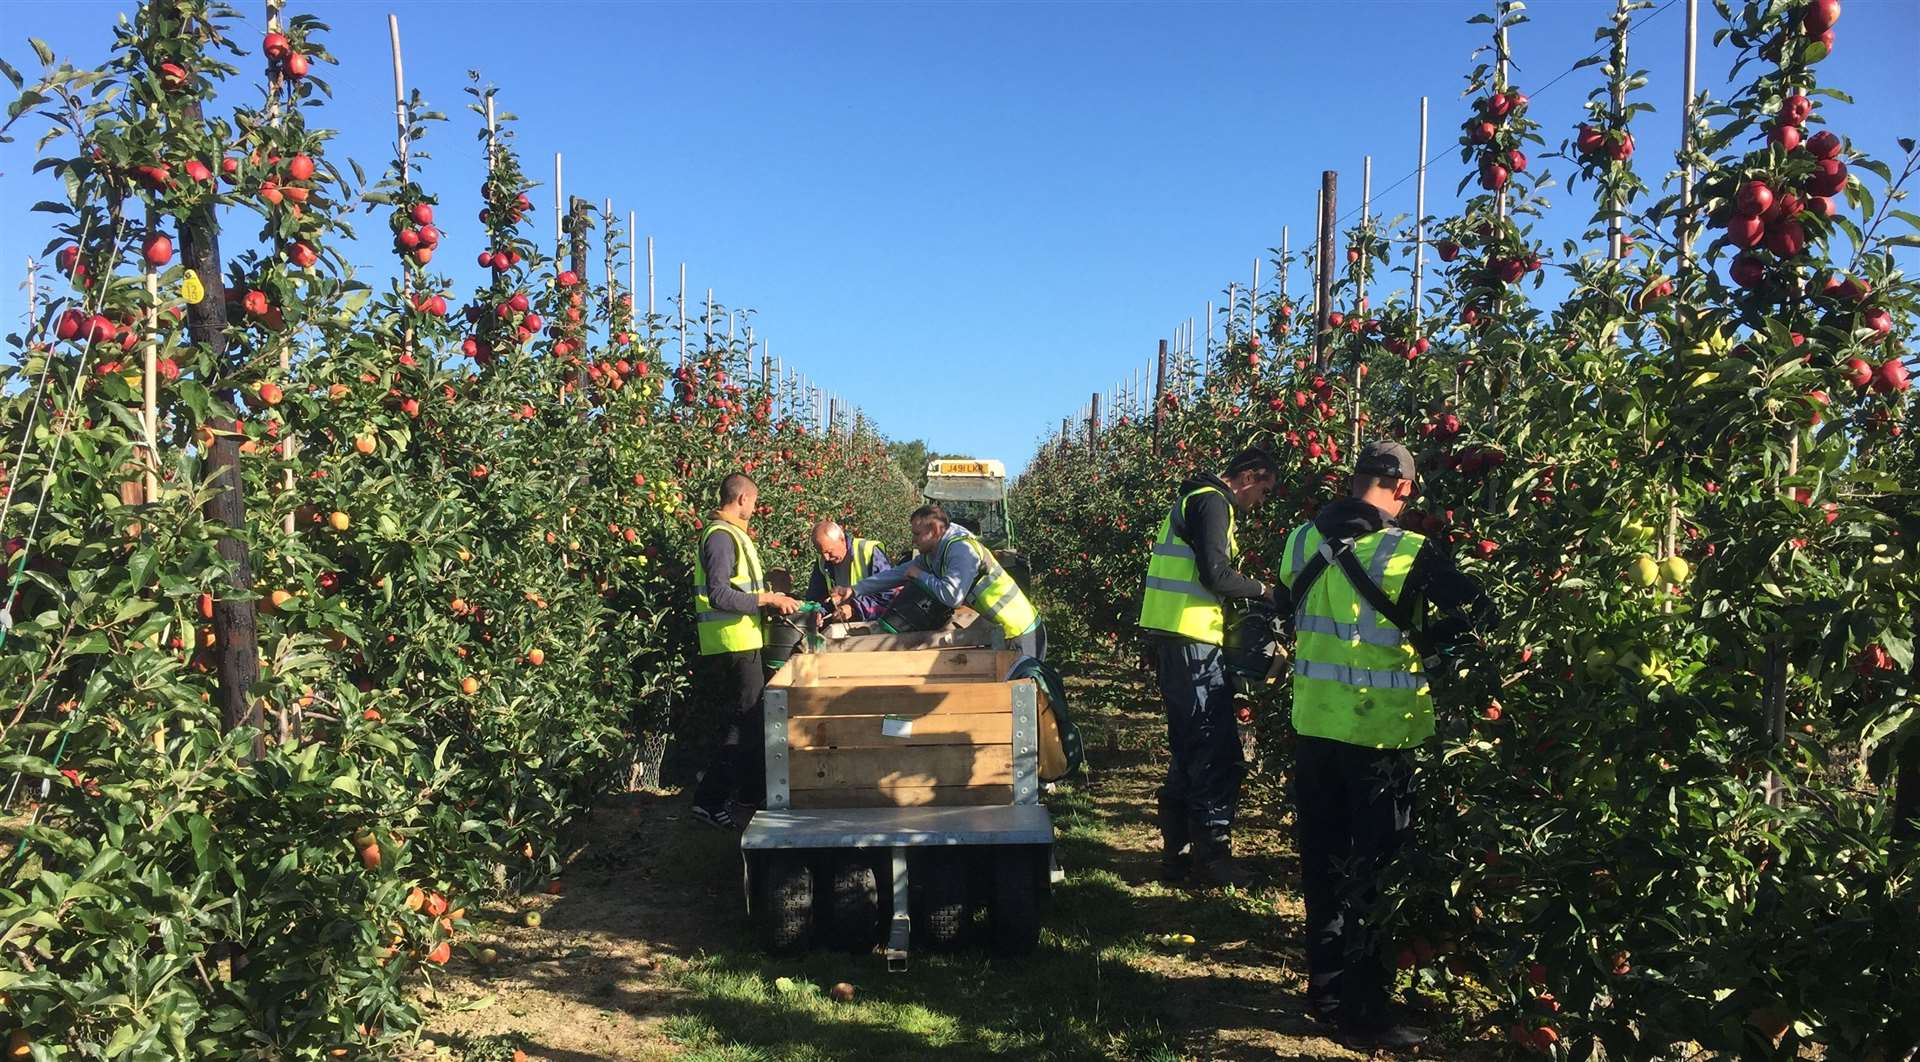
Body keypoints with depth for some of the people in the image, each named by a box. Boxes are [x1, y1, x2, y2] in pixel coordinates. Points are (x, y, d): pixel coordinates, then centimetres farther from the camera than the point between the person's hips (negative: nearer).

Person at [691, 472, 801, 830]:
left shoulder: (730, 534, 16)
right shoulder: (721, 536, -16)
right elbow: (719, 595, -25)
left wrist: (773, 598, 15)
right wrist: (767, 598, -20)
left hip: (741, 645, 11)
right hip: (733, 648, -11)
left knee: (750, 719, 20)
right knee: (742, 724, -6)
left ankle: (751, 790, 32)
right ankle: (709, 800, -1)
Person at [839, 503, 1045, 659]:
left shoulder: (961, 548, -22)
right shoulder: (932, 554, 7)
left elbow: (951, 596, -31)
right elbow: (898, 573, 12)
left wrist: (920, 575, -14)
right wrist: (854, 590, 8)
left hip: (1019, 631, -9)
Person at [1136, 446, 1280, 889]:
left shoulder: (1195, 499, 22)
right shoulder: (1213, 502, -9)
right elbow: (1215, 574, -19)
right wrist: (1263, 591, -5)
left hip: (1173, 637, 11)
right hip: (1192, 640, -11)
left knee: (1190, 748, 15)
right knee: (1218, 751, -5)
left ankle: (1177, 852, 20)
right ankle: (1213, 854, 1)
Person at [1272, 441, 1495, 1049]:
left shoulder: (1302, 541, 0)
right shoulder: (1410, 553, -15)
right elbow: (1479, 613, -13)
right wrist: (1426, 643, 1)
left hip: (1314, 723, 5)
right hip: (1378, 731, -5)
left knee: (1323, 859, 17)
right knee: (1371, 867, 6)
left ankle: (1327, 987, 30)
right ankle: (1361, 1010, 15)